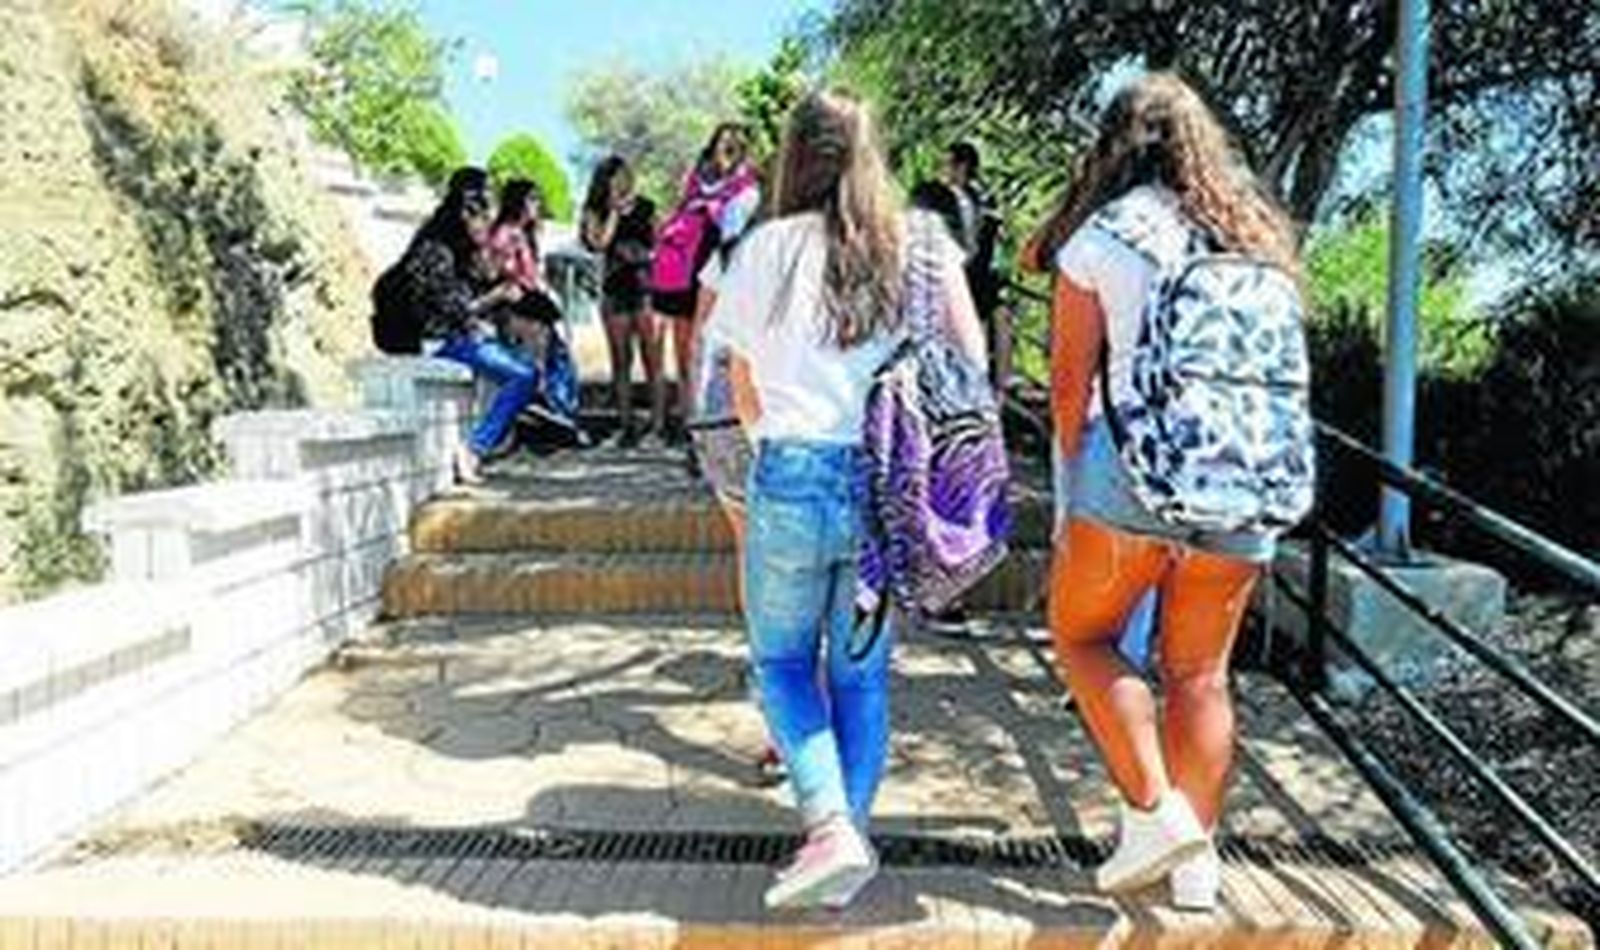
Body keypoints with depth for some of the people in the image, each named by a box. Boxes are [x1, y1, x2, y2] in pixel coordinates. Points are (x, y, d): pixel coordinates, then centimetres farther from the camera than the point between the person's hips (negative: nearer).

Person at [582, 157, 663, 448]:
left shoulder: (645, 207, 3)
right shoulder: (596, 212, 3)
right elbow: (599, 242, -14)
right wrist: (615, 211, -10)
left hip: (646, 290, -1)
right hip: (615, 293, 1)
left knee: (653, 360, -2)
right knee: (621, 362, 7)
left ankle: (658, 424, 4)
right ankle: (626, 425, 14)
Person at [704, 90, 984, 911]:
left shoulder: (765, 250, 2)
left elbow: (744, 384, 11)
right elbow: (969, 359, -3)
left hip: (791, 479, -2)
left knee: (781, 660, 14)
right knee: (862, 670, 16)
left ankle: (830, 828, -3)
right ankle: (853, 836, 18)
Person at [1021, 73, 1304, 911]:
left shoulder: (1102, 237, 1)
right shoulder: (1257, 239, 13)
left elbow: (1070, 380, -1)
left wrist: (1073, 491, 7)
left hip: (1134, 464, -4)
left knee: (1081, 634, 13)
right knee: (1199, 671, 12)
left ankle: (1153, 812, 2)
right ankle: (1197, 857, 15)